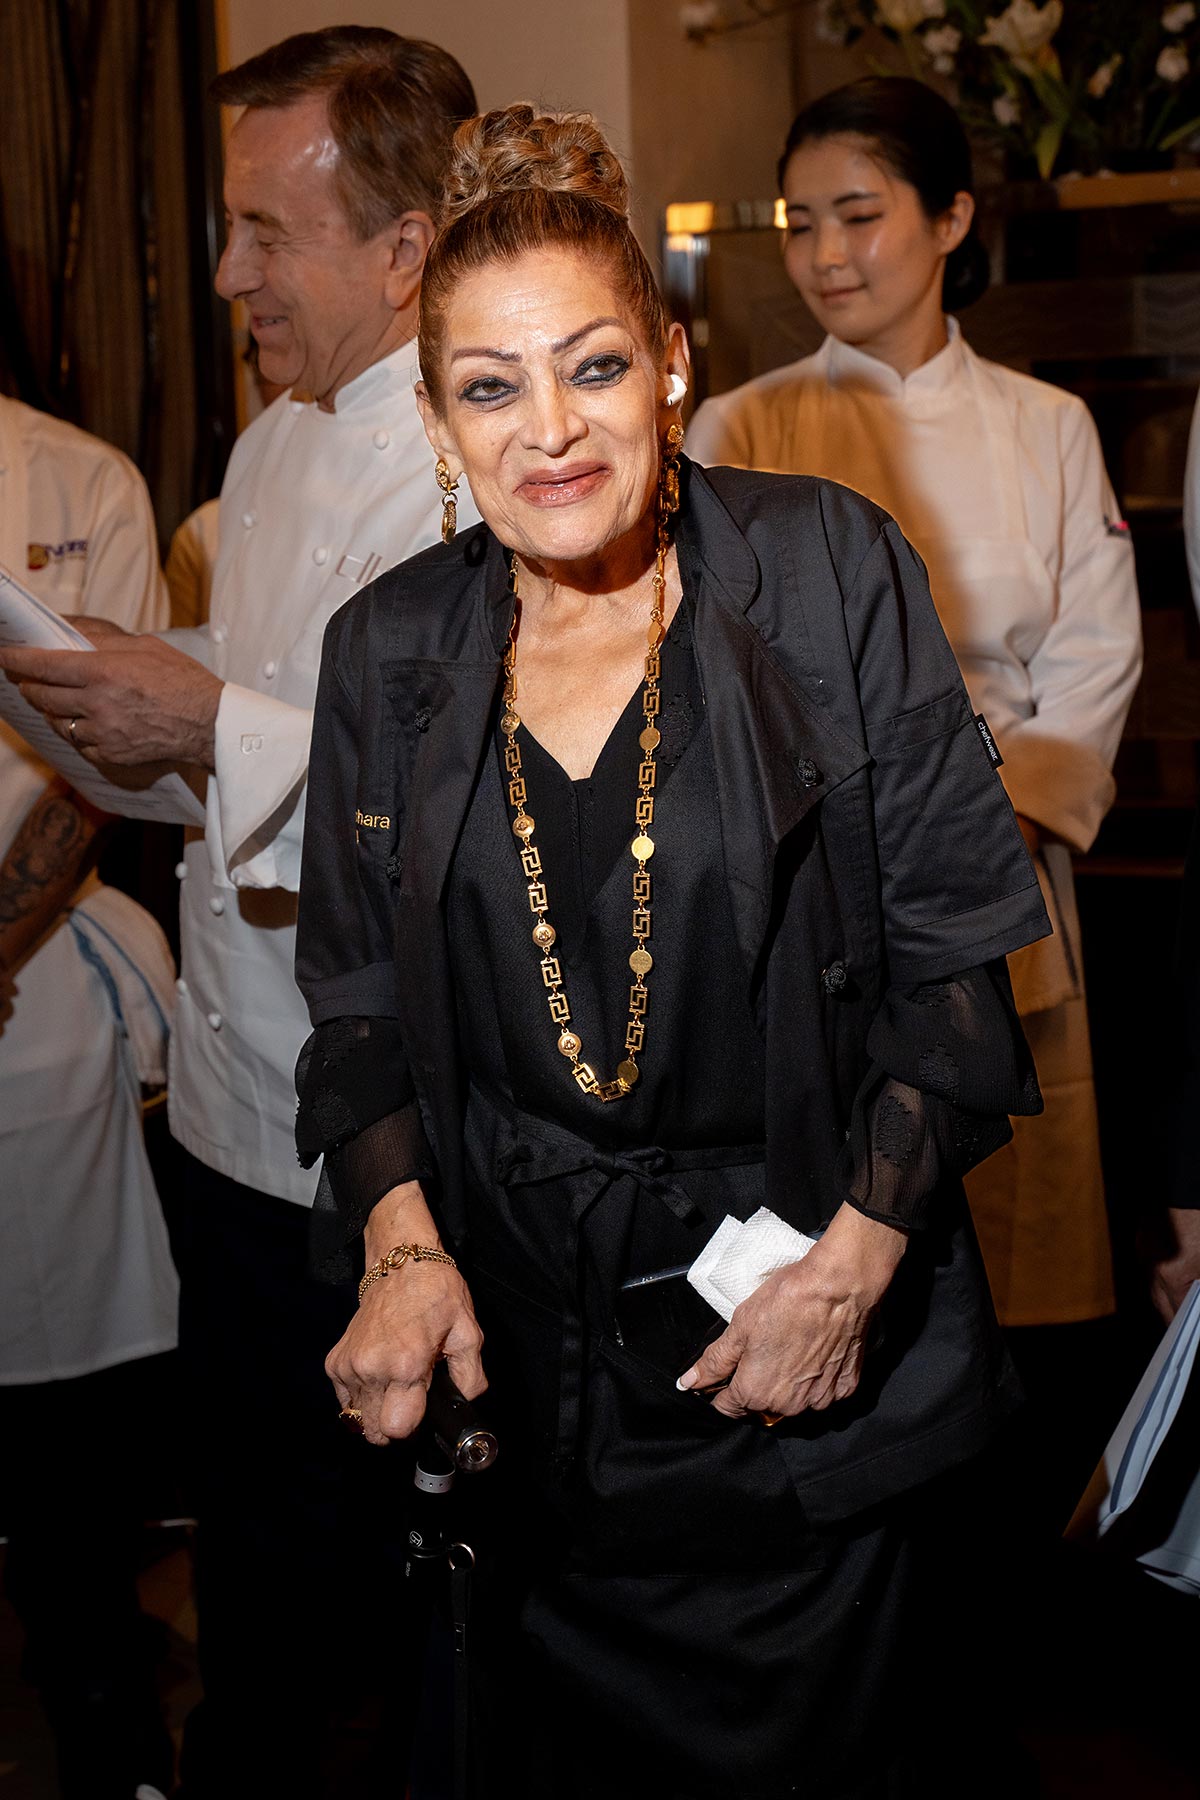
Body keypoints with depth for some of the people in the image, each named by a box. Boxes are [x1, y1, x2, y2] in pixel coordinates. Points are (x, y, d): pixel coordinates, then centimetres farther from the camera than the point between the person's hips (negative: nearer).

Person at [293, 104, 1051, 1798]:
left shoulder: (829, 570, -9)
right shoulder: (386, 652, 0)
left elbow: (955, 942, -7)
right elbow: (358, 997, 6)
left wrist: (851, 1265, -13)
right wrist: (400, 1240, -10)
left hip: (809, 1347, -2)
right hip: (517, 1348, 3)